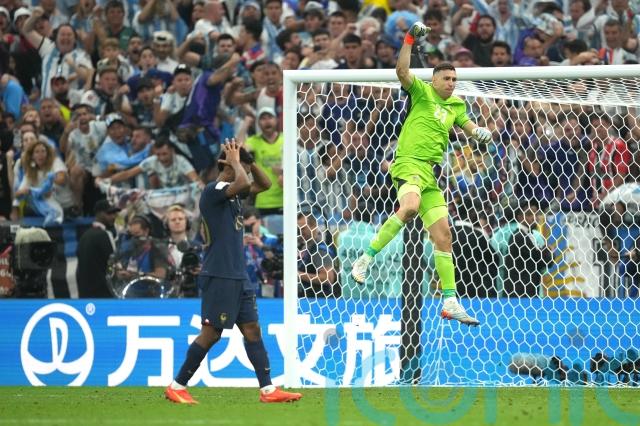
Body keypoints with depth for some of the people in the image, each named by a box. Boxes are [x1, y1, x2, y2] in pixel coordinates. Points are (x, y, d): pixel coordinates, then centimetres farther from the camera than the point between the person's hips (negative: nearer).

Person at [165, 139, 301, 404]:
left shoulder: (232, 193, 15)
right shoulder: (213, 191, -12)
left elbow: (264, 184, 27)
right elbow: (243, 183, -30)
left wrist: (247, 161, 11)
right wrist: (236, 161, -11)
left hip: (238, 277, 9)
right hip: (219, 276, -9)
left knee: (252, 329, 6)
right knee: (211, 333, -7)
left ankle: (268, 390, 5)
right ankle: (177, 387, 1)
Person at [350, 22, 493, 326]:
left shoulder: (456, 105, 20)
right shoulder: (423, 92, 2)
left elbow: (469, 127, 27)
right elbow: (402, 71, -13)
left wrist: (480, 132, 3)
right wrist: (410, 38, -19)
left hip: (431, 172, 7)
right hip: (409, 163, -7)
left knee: (443, 235, 4)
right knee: (410, 207, -37)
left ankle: (450, 302, 6)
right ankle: (367, 257, -26)